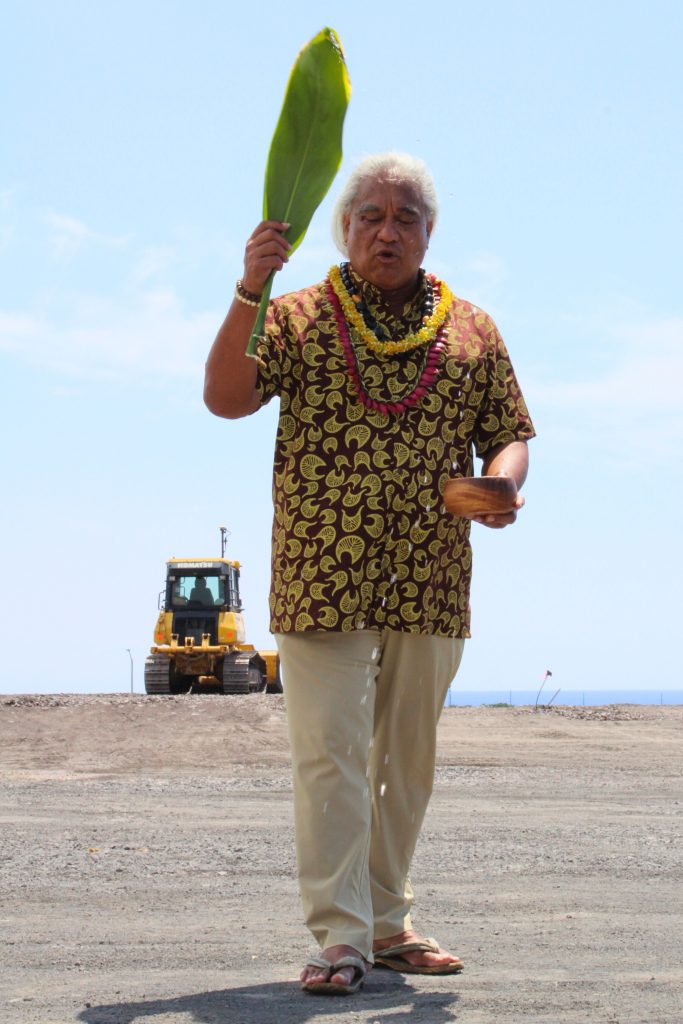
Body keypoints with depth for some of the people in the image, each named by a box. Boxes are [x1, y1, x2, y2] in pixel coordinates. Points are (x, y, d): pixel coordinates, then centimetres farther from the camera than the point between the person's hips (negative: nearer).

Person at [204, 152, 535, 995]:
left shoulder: (472, 332, 12)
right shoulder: (298, 317, 5)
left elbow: (509, 434, 14)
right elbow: (225, 399, -7)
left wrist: (500, 485, -9)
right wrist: (248, 292, -19)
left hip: (432, 584, 3)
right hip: (322, 578, -3)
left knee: (408, 759, 11)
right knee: (330, 753, -7)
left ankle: (386, 922, 23)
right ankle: (340, 936, -3)